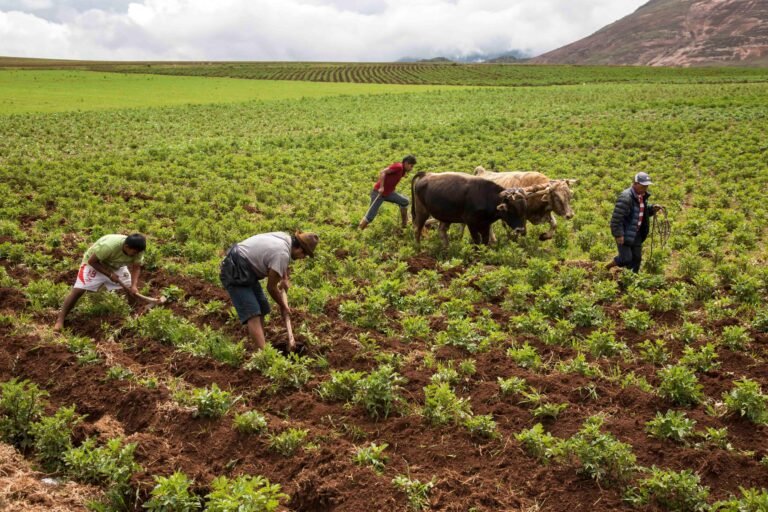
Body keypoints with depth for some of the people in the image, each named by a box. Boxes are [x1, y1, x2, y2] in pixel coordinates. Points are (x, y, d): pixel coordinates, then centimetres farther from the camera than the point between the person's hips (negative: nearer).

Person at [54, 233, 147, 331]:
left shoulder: (137, 250, -26)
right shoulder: (108, 246, -42)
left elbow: (136, 268, -15)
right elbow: (91, 261, -29)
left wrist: (134, 285, -31)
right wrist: (110, 274, -30)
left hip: (116, 266, 5)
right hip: (94, 263, -5)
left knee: (133, 291, -4)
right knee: (78, 290, -15)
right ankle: (60, 320, -7)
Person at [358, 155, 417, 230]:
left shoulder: (403, 171, 9)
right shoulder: (398, 166, -18)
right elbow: (382, 172, -27)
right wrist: (381, 187, -29)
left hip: (388, 193, 9)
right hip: (378, 192, -9)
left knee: (404, 201, 7)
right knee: (370, 216, -8)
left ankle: (405, 224, 18)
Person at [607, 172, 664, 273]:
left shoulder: (642, 195, 5)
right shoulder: (626, 198, -24)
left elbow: (644, 210, 22)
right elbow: (616, 218, -25)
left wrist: (653, 208, 1)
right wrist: (618, 234, -25)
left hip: (636, 233, 8)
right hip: (624, 234, -8)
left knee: (636, 258, 11)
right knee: (626, 259, -8)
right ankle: (606, 268, 18)